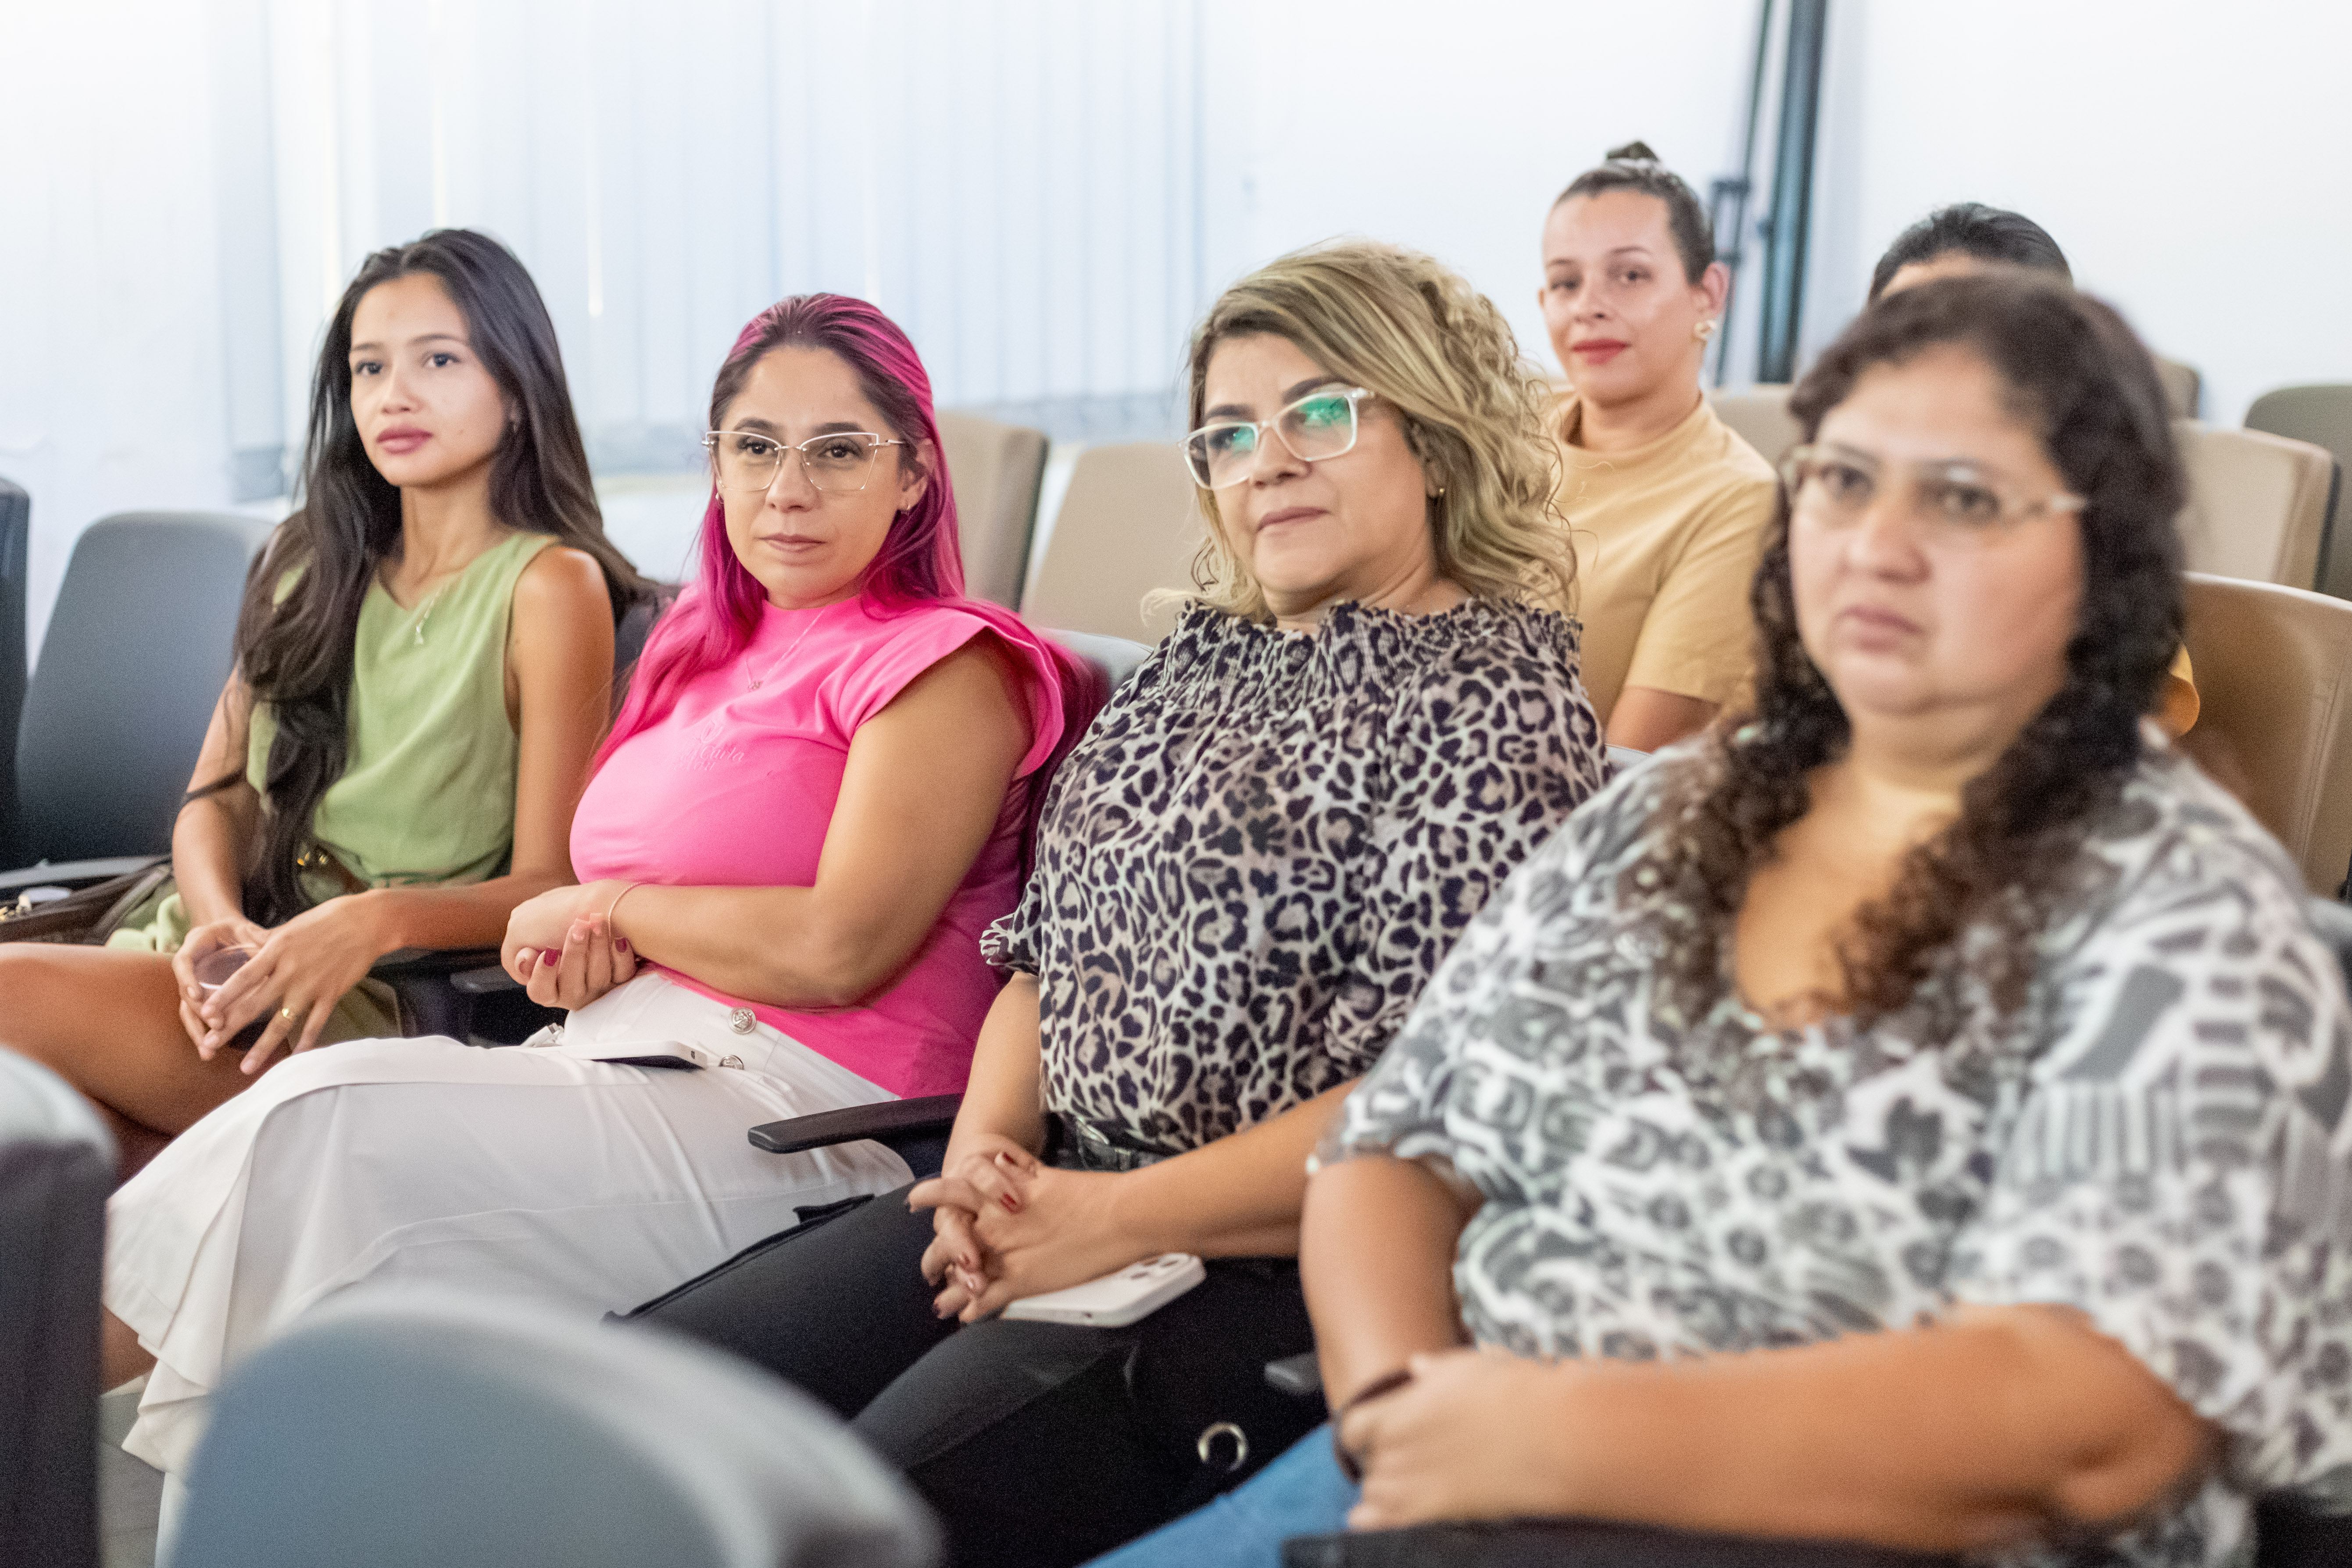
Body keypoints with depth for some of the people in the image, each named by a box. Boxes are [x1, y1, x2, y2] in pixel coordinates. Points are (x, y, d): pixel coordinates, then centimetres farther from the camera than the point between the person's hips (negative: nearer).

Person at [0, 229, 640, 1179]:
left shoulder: (549, 586, -2)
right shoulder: (314, 563, 19)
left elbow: (548, 884, -6)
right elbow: (215, 794, 15)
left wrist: (376, 919, -23)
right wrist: (217, 920, -7)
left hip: (382, 1004, -6)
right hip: (237, 958, 6)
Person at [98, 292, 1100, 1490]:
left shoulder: (948, 665, -5)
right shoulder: (707, 643, 20)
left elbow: (839, 949, -17)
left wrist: (611, 910, -3)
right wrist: (576, 955, 3)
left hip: (803, 1114, -7)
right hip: (615, 1058, 8)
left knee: (329, 1130, -22)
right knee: (320, 1124, -17)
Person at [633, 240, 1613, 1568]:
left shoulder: (1498, 698, -7)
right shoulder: (1203, 662, 18)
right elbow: (1044, 947, 19)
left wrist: (1114, 1220, -17)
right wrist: (987, 1150, -1)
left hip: (1267, 1267, -8)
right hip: (1050, 1201, 8)